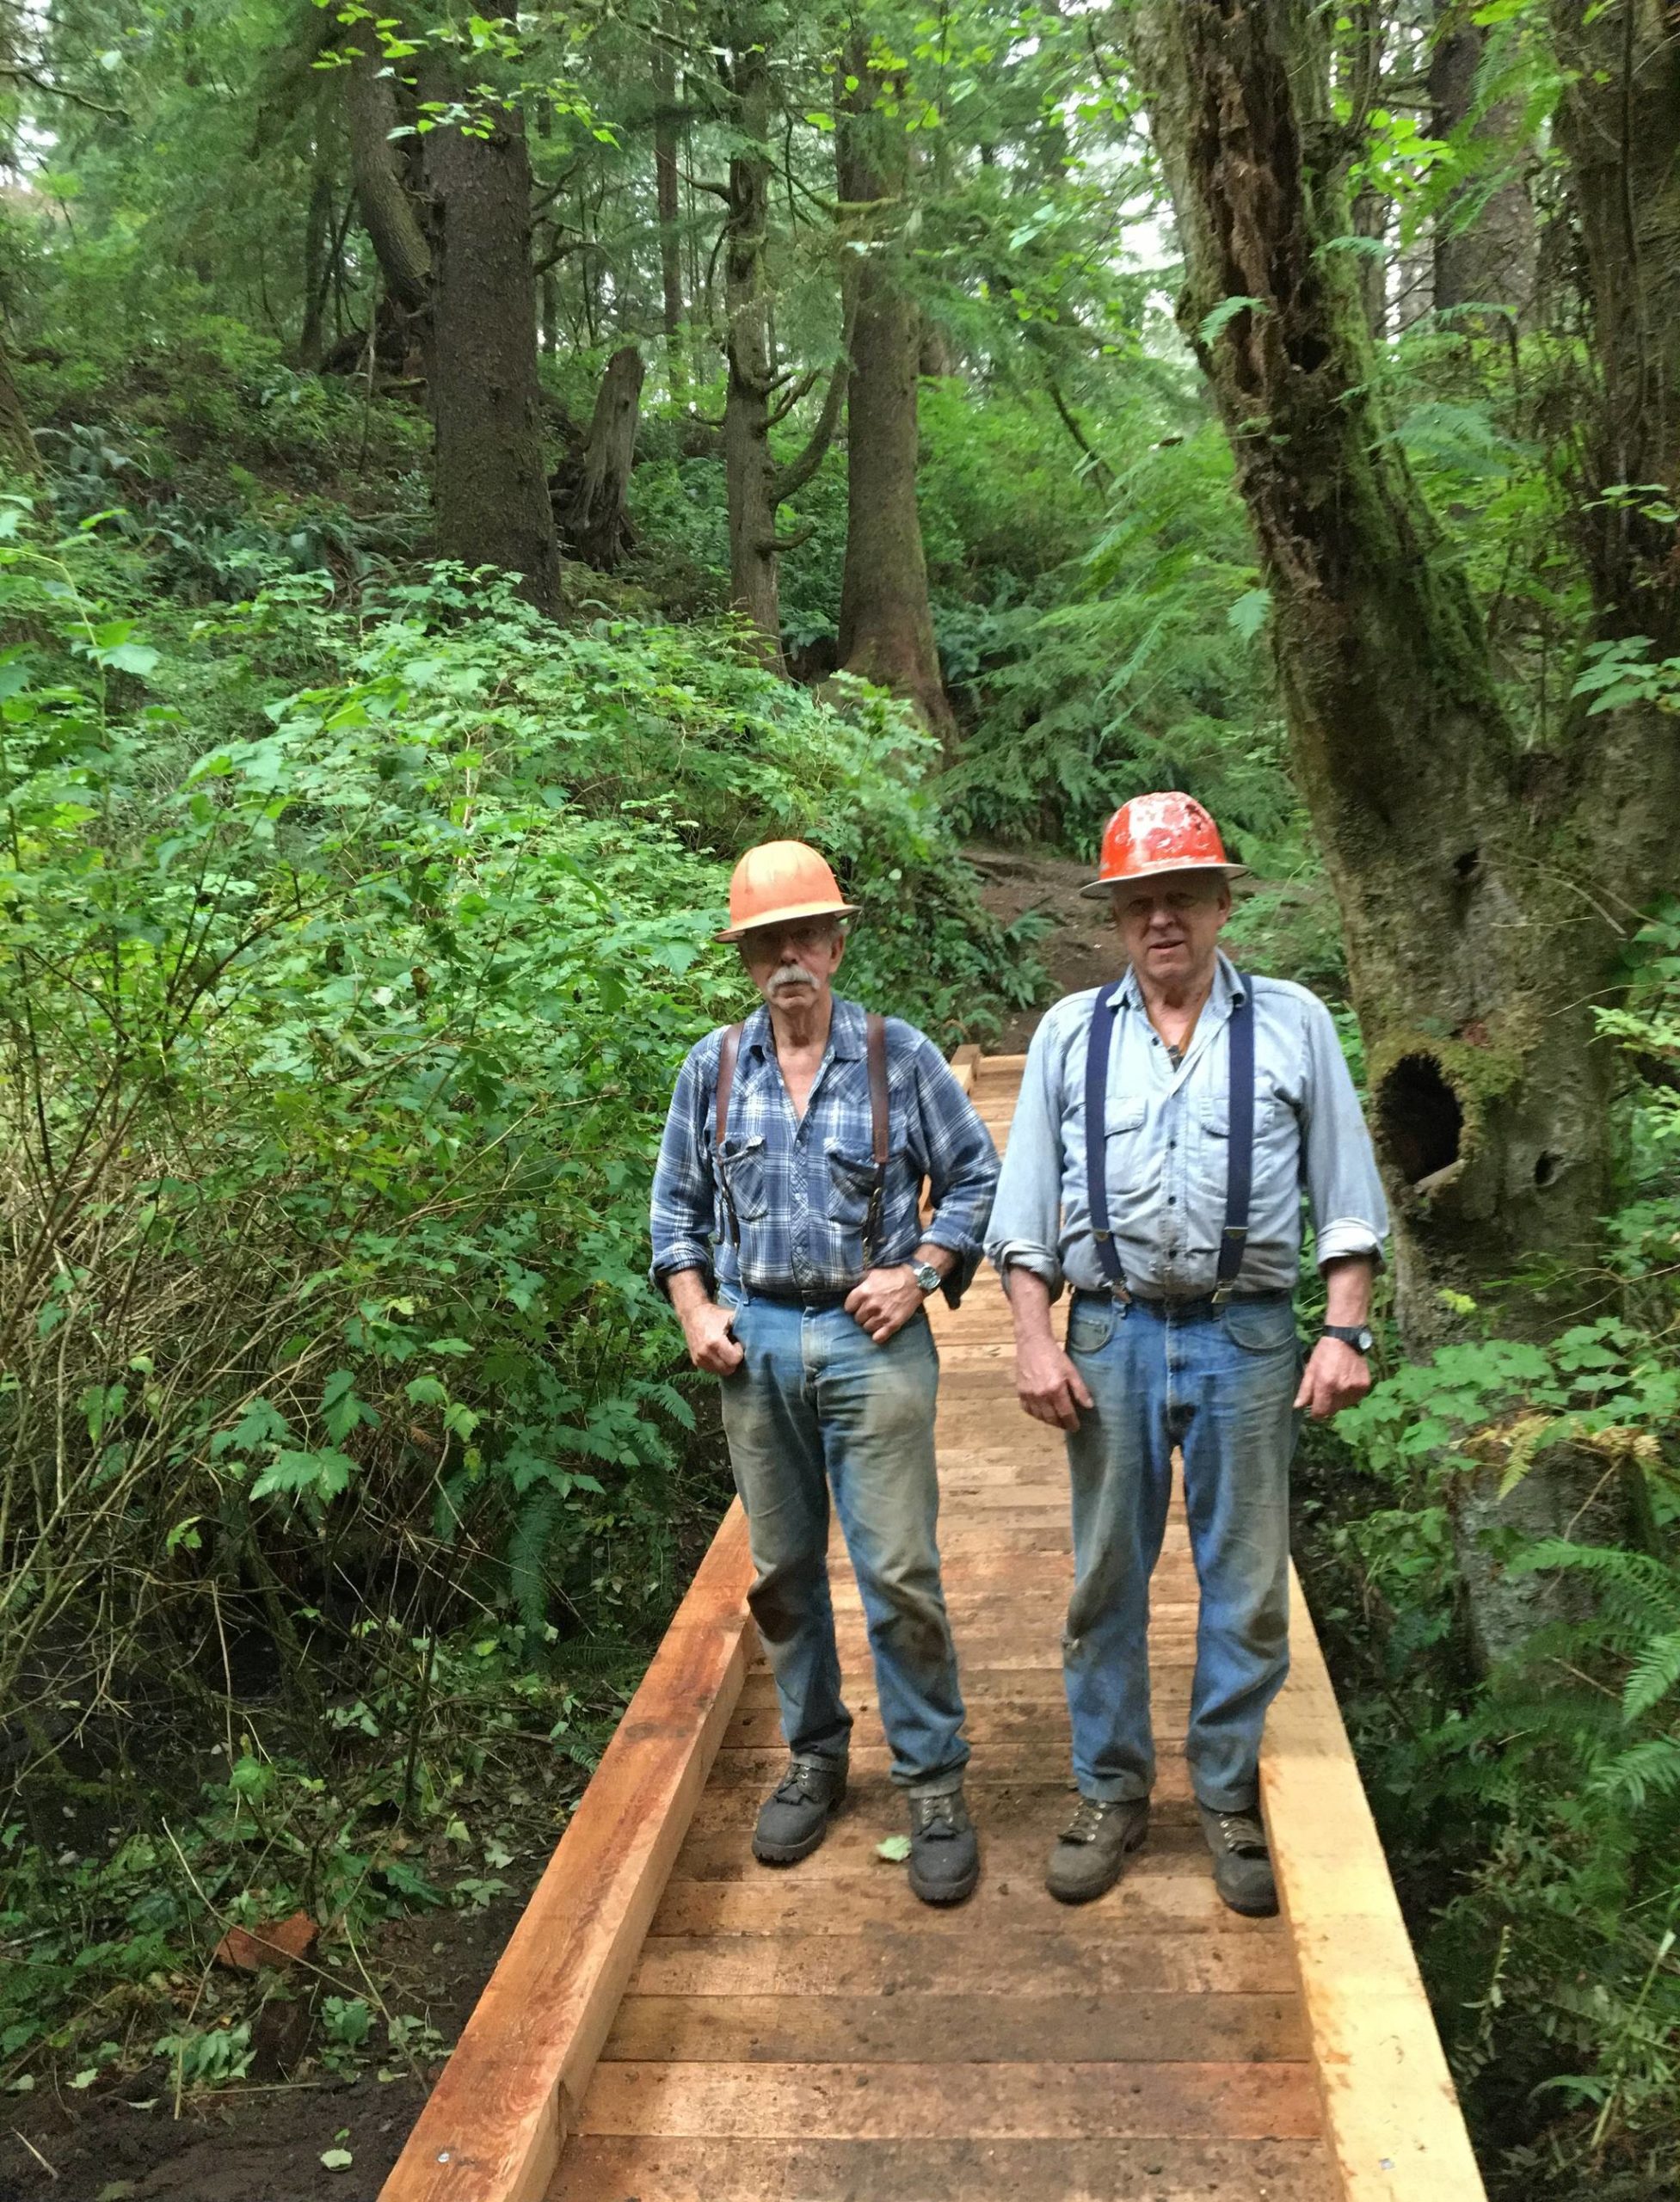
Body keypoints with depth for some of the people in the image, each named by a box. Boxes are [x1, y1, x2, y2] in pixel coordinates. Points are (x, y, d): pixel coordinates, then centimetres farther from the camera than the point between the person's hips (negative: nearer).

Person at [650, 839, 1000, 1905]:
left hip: (872, 1340, -3)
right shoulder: (713, 1066, 6)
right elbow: (678, 1204, 14)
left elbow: (974, 1177, 5)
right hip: (756, 1343, 3)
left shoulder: (900, 1056, -1)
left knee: (901, 1571, -5)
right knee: (782, 1569, 12)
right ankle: (813, 1758, 29)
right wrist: (694, 1310, 3)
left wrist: (921, 1272, -7)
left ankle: (934, 1782, 9)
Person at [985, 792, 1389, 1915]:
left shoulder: (1293, 1022, 5)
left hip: (1247, 1337, -1)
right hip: (1113, 1335, 1)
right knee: (1106, 1579, 9)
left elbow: (1346, 1193, 5)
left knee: (1246, 1581, 6)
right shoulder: (1070, 1033, 8)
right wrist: (1034, 1339, -1)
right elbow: (1026, 1203, 8)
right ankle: (1111, 1793, 23)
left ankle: (1231, 1796, 22)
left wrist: (1347, 1330, -3)